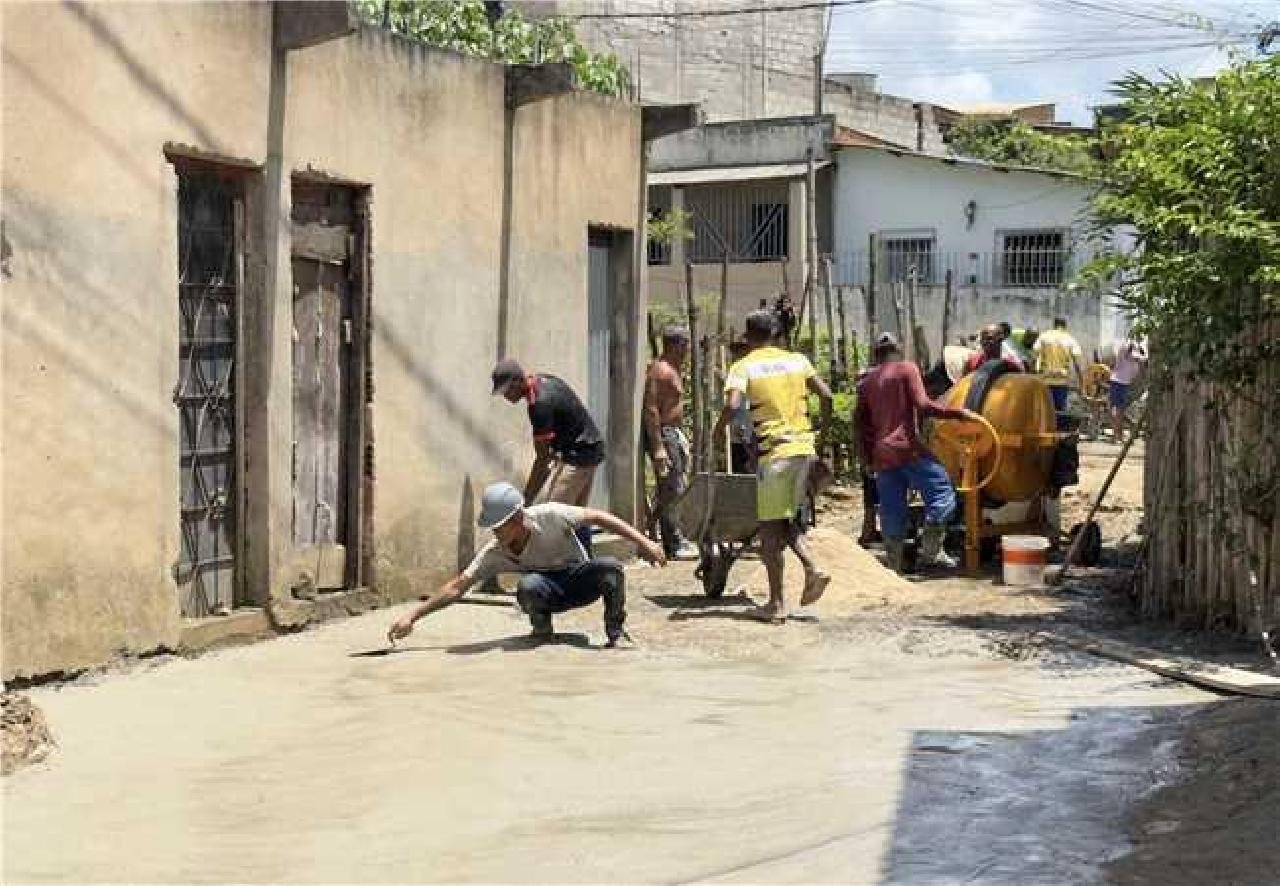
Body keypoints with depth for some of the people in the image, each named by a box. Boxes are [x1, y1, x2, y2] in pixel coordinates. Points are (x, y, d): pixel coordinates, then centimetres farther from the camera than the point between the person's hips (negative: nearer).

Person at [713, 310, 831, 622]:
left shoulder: (743, 367, -3)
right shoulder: (797, 360, 10)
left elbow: (732, 405, -19)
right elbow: (826, 395, 10)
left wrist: (718, 430, -2)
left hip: (773, 452, -5)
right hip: (804, 447, 5)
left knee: (770, 528, 3)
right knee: (787, 520, 22)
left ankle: (776, 604, 3)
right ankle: (813, 568, 1)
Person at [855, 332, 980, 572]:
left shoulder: (867, 381, 18)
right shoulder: (907, 369, 3)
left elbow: (860, 420, 17)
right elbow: (922, 405, -11)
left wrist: (867, 457, 23)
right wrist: (958, 413, -9)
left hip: (882, 454, 6)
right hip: (908, 448, -6)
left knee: (892, 512, 8)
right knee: (942, 492, -2)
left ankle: (894, 566, 7)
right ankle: (930, 550, -13)